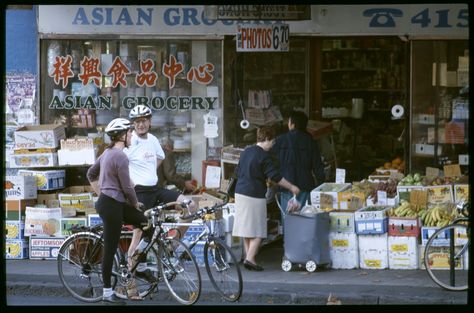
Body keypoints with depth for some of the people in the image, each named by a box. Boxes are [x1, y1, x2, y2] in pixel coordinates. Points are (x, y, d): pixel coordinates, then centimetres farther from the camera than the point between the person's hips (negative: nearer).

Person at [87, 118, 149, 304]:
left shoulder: (108, 152, 12)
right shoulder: (120, 157, -18)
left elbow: (91, 174, 24)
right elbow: (127, 188, -17)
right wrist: (135, 204, 0)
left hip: (106, 202, 10)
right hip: (112, 205, -10)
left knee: (145, 221, 14)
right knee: (110, 249, -2)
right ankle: (107, 293, 5)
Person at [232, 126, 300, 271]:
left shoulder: (246, 152, 12)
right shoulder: (264, 155, -12)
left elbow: (238, 171, 20)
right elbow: (275, 176, -15)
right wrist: (291, 187, -6)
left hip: (241, 193, 8)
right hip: (255, 195, -8)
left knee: (247, 229, 12)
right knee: (258, 231, -3)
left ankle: (248, 257, 13)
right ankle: (250, 258, -11)